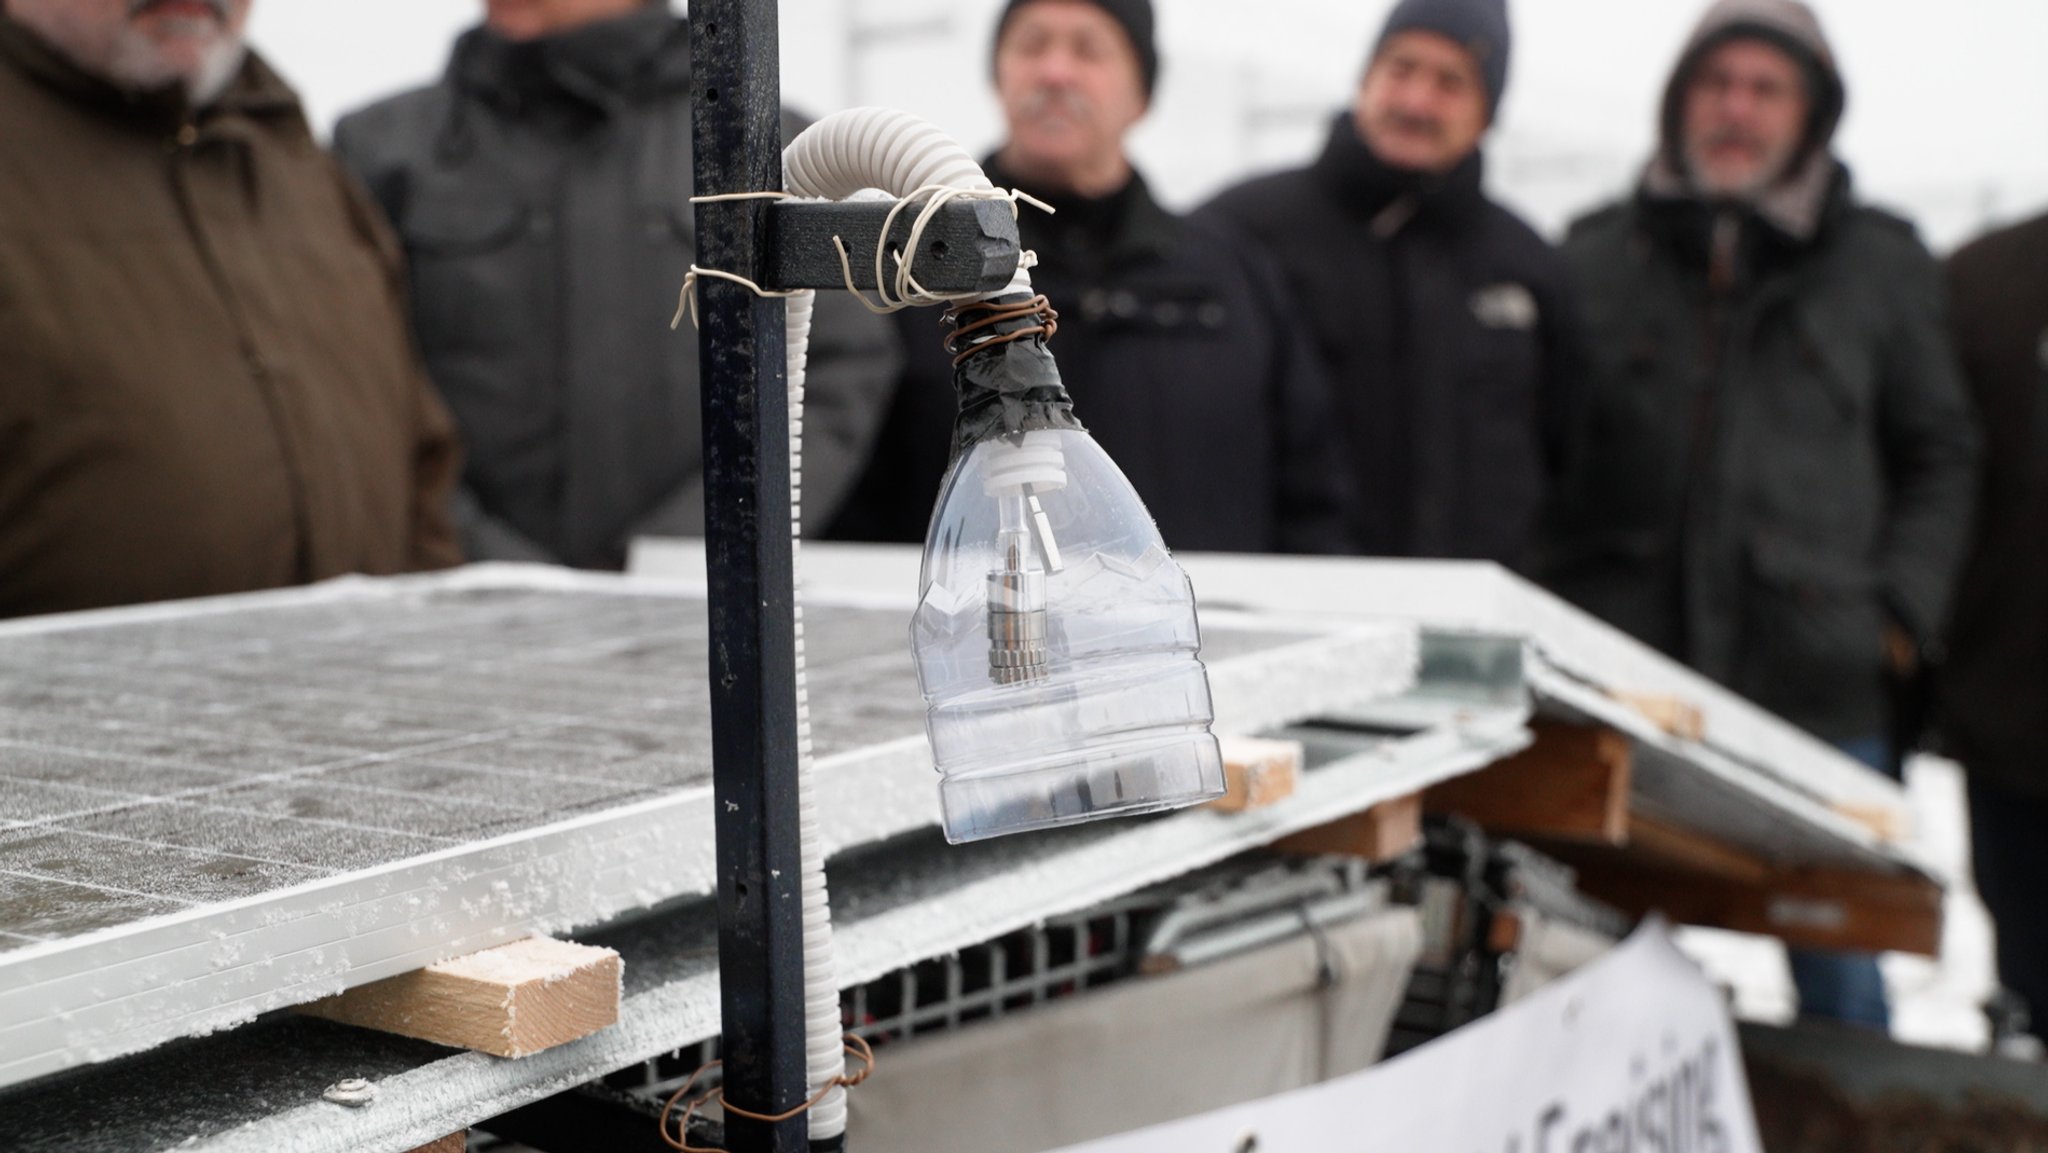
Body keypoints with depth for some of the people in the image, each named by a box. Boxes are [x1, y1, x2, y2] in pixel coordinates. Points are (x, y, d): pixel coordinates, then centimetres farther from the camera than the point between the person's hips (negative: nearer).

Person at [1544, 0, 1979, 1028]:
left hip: (1820, 686, 0)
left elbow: (1939, 457, 14)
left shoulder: (1881, 266, 9)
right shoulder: (1596, 260, 8)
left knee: (1839, 978, 7)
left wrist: (1903, 611, 2)